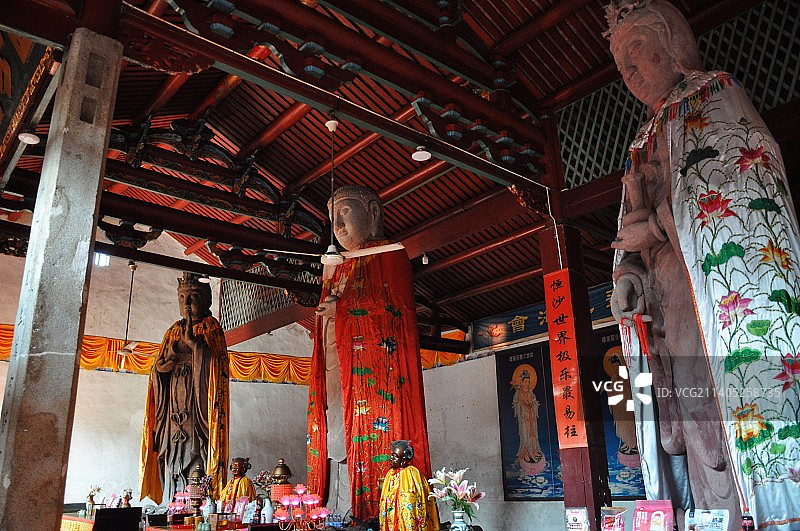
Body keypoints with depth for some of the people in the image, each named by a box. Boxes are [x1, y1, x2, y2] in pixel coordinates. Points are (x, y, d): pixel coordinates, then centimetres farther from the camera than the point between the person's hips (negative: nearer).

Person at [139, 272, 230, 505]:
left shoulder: (210, 327, 3)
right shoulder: (174, 330, 19)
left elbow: (210, 361, -12)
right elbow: (159, 367, 17)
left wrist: (191, 340, -23)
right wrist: (172, 360, -5)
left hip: (196, 404, -5)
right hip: (174, 405, 6)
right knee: (172, 458, 3)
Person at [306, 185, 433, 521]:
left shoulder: (389, 255, 6)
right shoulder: (336, 265, 27)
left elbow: (397, 311, -7)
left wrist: (343, 308, -8)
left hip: (372, 365, -6)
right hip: (334, 368, 6)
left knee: (368, 438, -14)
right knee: (336, 439, -3)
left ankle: (369, 514, -13)